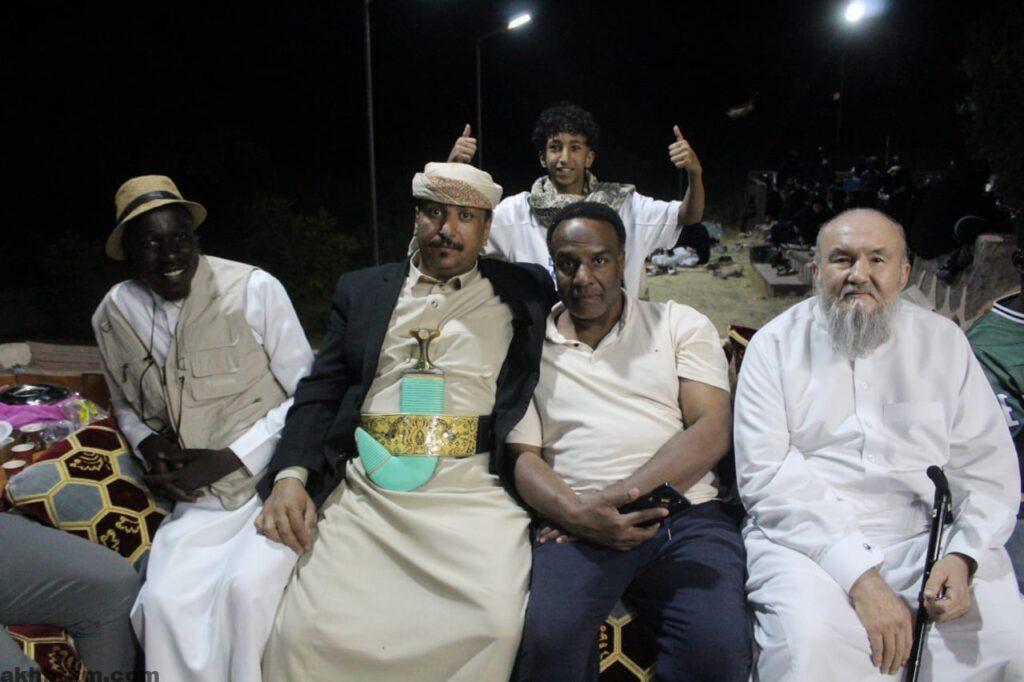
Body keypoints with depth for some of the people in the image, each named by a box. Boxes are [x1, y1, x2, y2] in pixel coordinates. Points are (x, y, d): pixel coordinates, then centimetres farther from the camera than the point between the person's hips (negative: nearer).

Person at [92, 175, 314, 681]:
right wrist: (148, 443, 2)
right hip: (200, 501, 4)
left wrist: (228, 459, -11)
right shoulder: (114, 315, 6)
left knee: (247, 589, -26)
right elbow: (124, 403, 24)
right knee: (164, 602, -20)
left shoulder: (255, 289, -8)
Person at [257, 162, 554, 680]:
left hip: (473, 495, -1)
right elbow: (320, 393, 13)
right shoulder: (362, 289, 18)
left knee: (496, 626, -24)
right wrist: (290, 475, -4)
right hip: (364, 491, 2)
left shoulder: (524, 292, 13)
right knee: (307, 630, -18)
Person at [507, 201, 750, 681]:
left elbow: (711, 432, 1)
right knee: (549, 642, -29)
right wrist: (578, 514, -14)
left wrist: (618, 496, -11)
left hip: (685, 515, 1)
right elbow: (523, 455, 7)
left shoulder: (680, 325, 13)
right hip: (578, 522, 0)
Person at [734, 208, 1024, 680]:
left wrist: (963, 555, -10)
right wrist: (859, 574, -18)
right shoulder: (776, 345, 1)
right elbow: (765, 475, -9)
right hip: (809, 537, -3)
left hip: (929, 536, 4)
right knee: (811, 644, -30)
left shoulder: (943, 341, 12)